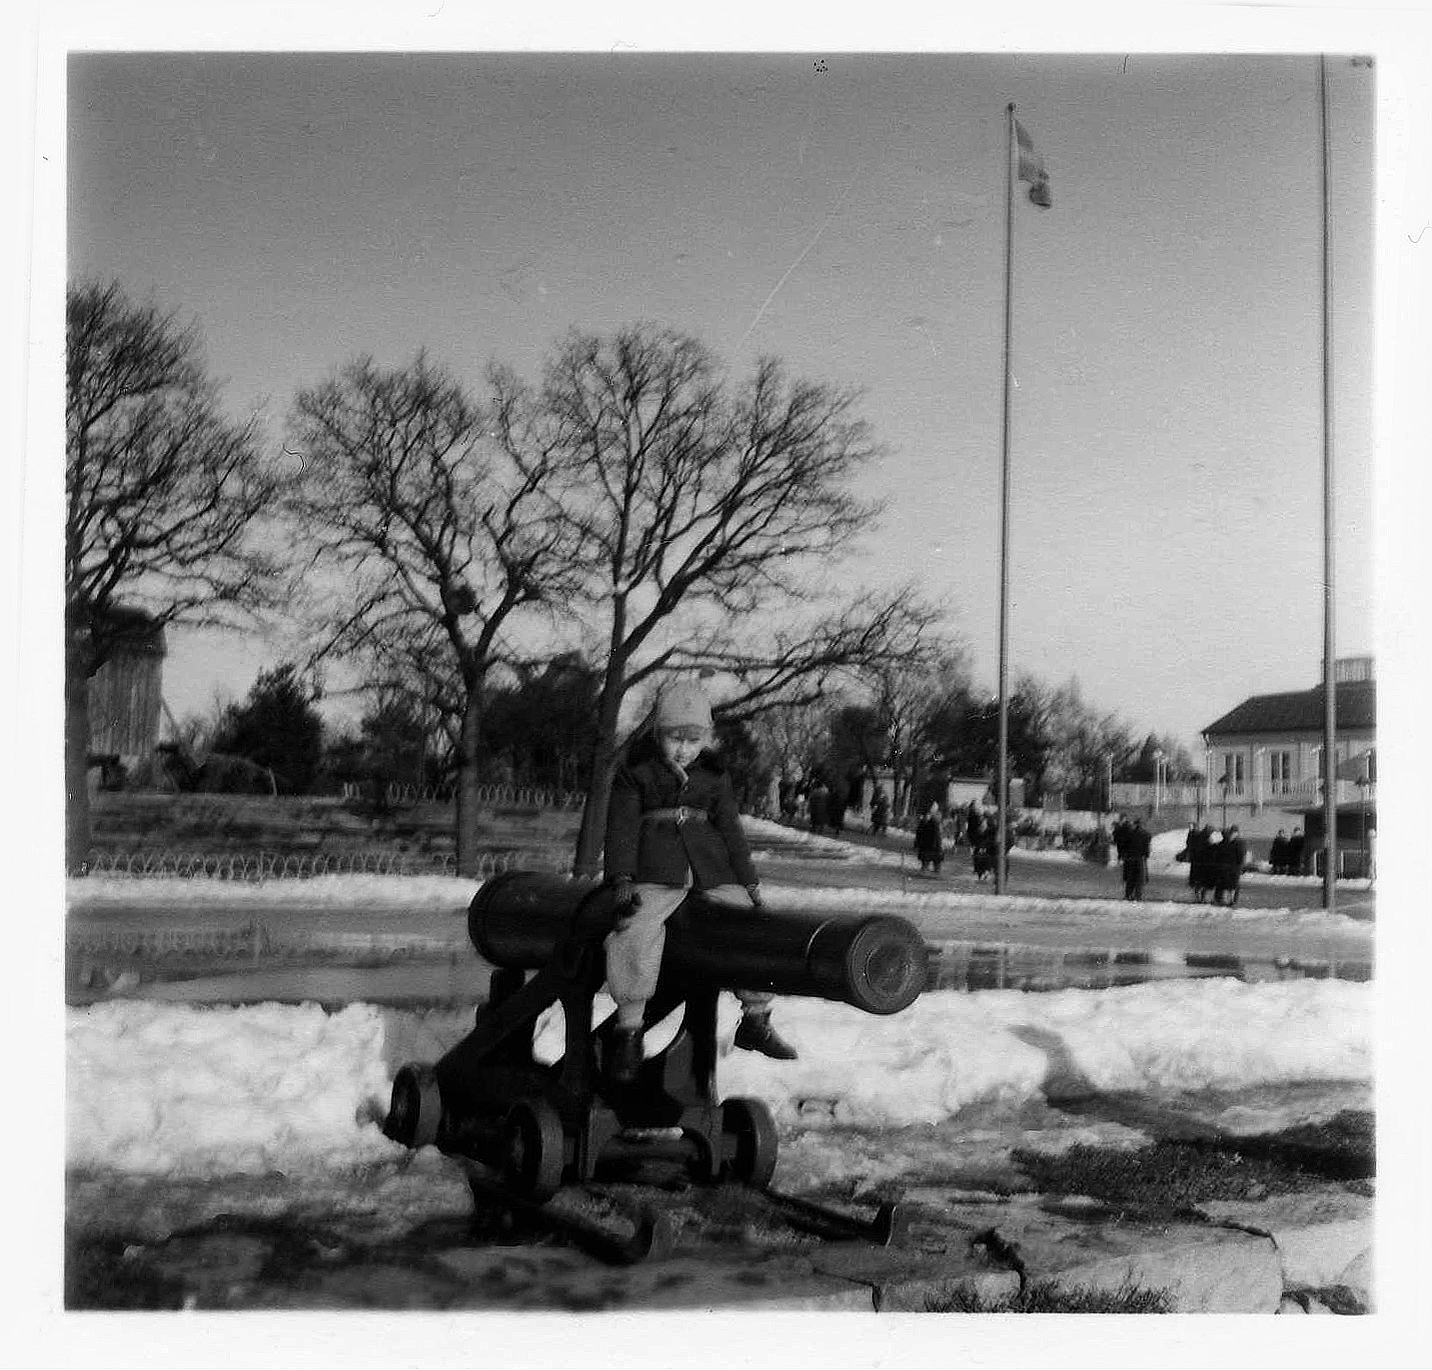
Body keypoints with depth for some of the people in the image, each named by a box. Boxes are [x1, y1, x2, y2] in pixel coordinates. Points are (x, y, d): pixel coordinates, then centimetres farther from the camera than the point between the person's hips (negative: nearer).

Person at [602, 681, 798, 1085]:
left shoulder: (714, 776, 16)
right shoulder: (634, 773, 6)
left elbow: (730, 828, 16)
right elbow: (622, 825, -3)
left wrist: (749, 884, 9)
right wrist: (622, 879, -17)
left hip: (712, 869, 4)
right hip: (657, 871, -4)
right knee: (638, 932, -28)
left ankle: (755, 1021, 9)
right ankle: (628, 1030, -15)